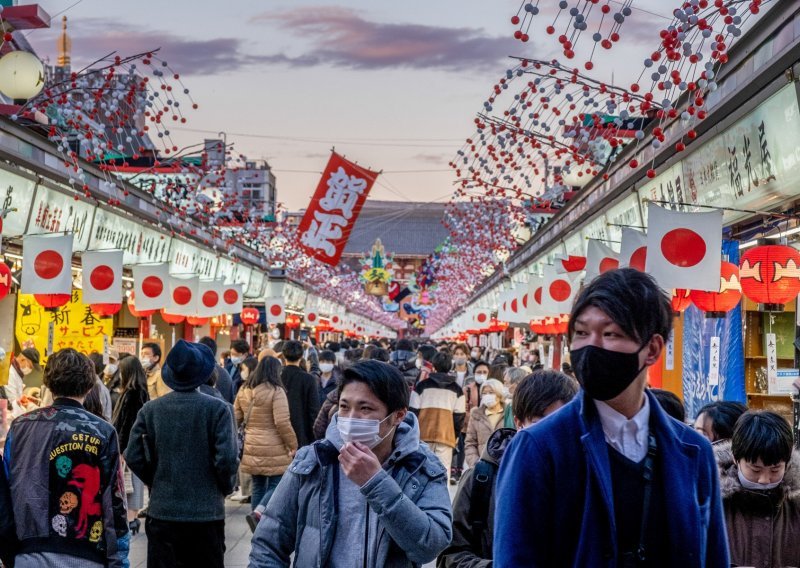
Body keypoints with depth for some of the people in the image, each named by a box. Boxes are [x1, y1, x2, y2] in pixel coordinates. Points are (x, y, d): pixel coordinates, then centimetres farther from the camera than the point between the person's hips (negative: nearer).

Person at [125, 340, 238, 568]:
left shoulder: (150, 410, -2)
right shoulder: (218, 409, -9)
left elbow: (133, 458, -2)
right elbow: (227, 459, -12)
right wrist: (225, 488, 7)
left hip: (162, 513, 2)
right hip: (207, 514, -2)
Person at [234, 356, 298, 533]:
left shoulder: (244, 390, 7)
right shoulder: (276, 391, -12)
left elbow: (236, 418, 12)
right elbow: (282, 422, -17)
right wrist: (293, 445, -8)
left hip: (251, 448, 6)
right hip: (273, 450, -6)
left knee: (258, 486, 16)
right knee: (276, 485, 2)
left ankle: (259, 522, 19)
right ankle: (257, 513, -20)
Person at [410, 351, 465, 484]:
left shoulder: (422, 386, 2)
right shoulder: (456, 390, 7)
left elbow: (413, 411, 2)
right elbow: (459, 416, 6)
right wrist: (455, 434, 19)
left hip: (423, 435, 0)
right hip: (446, 435, 0)